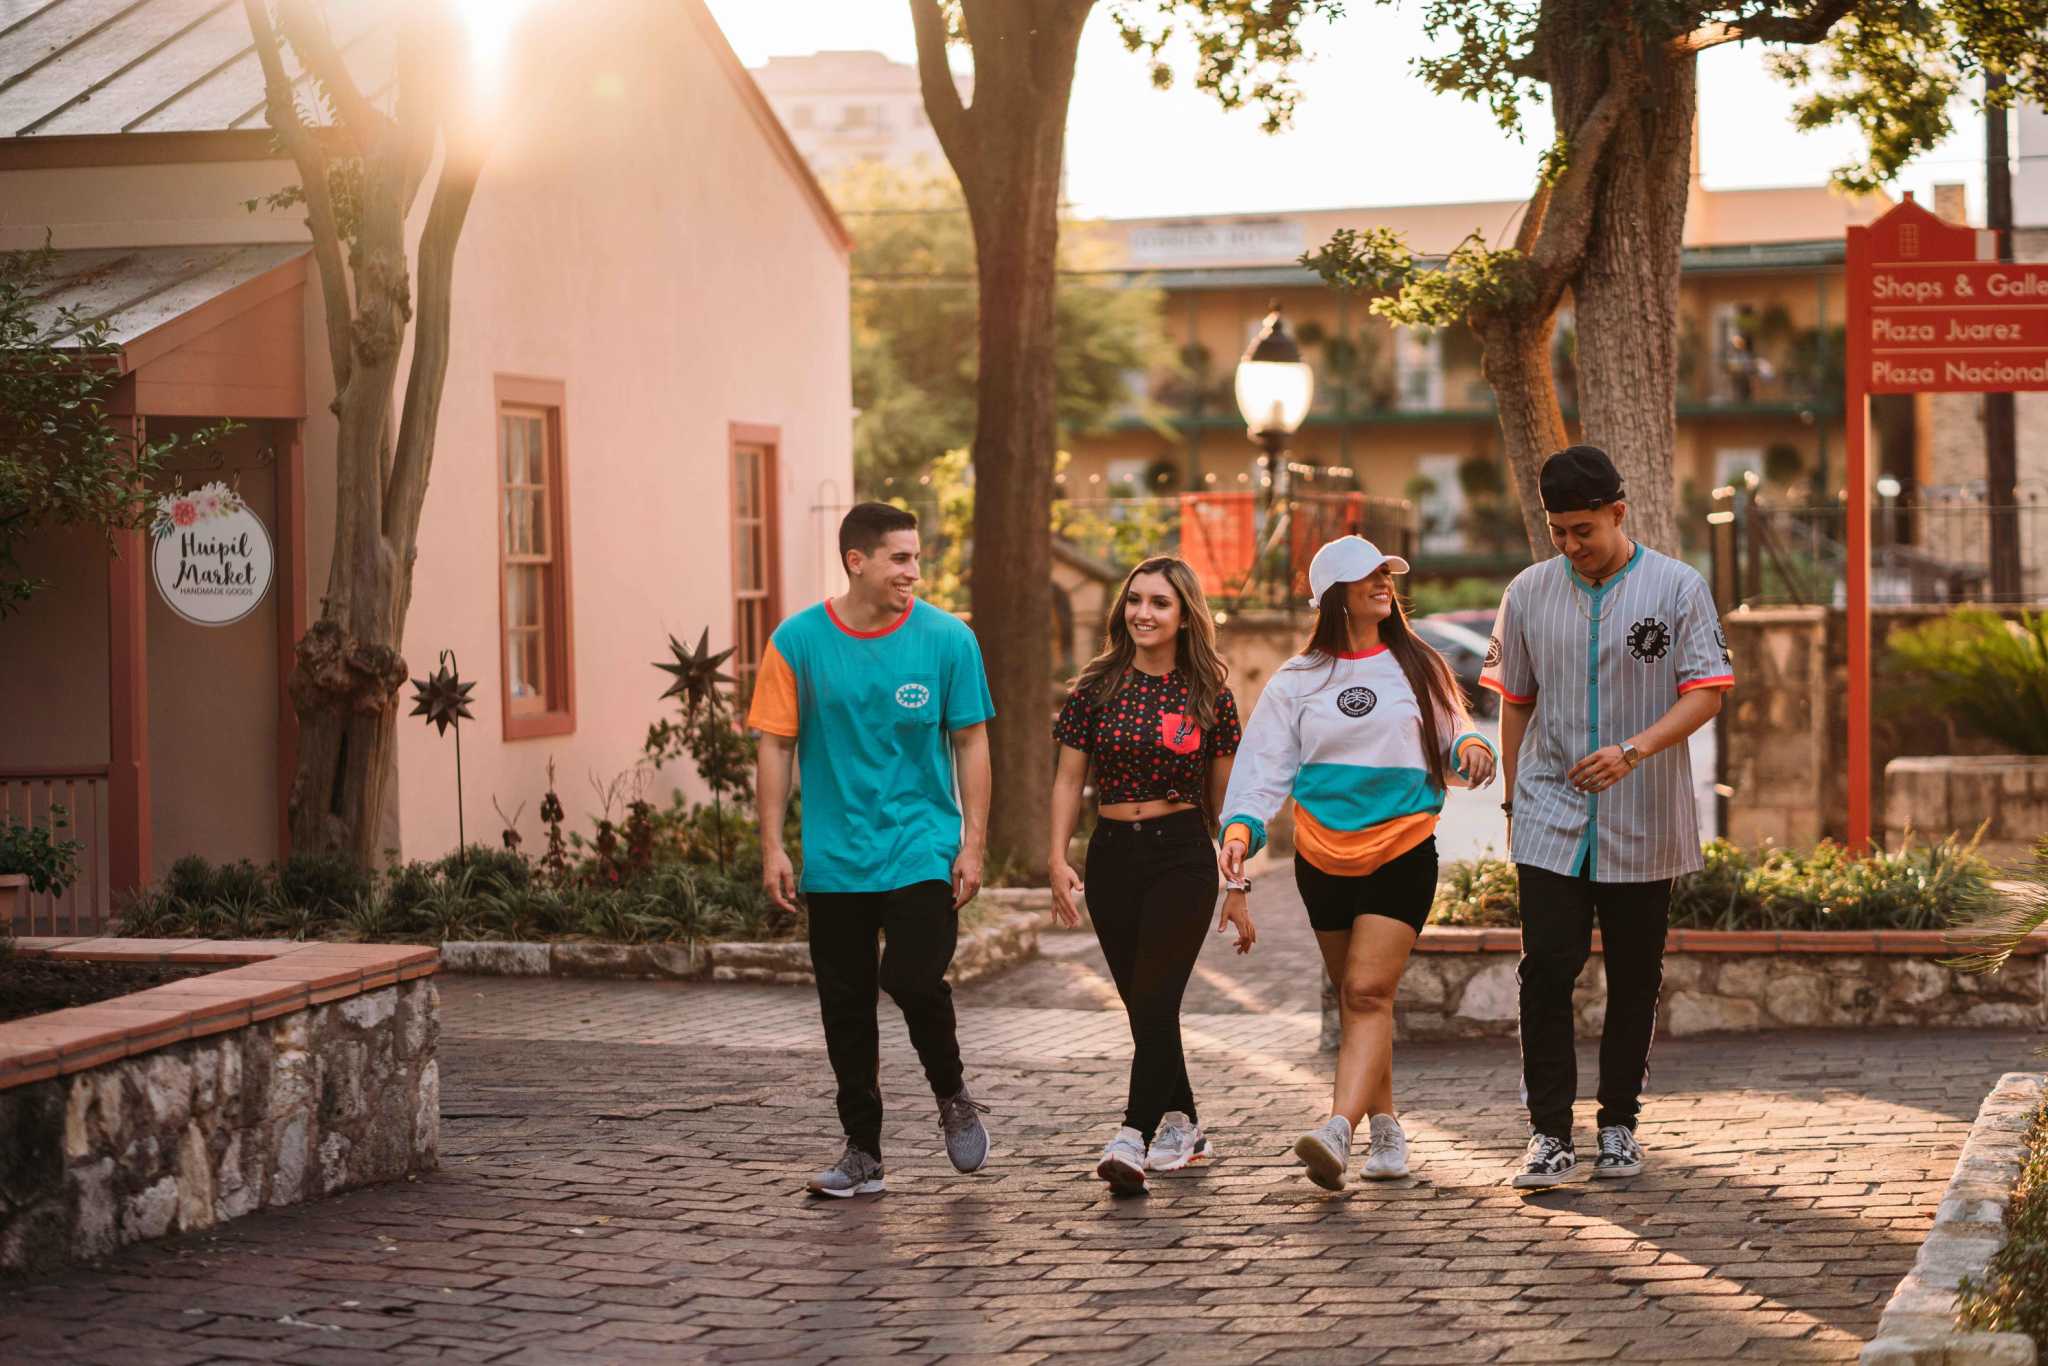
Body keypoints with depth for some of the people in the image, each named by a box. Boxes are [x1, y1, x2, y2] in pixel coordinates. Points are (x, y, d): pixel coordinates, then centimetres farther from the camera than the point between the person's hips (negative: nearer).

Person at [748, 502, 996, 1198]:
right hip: (835, 858, 2)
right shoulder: (798, 641, -2)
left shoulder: (947, 638, -3)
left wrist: (973, 843, -2)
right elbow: (777, 747, 2)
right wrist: (772, 847, -2)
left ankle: (952, 1095, 14)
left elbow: (971, 744, 3)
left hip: (922, 849, -1)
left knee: (915, 980, -15)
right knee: (845, 1003, 6)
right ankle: (862, 1152, 18)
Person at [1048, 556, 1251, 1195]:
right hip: (1111, 856, 3)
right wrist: (1058, 859, -8)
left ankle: (1134, 1138, -20)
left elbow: (1224, 798, 6)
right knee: (1142, 1004, 9)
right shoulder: (1097, 687, 3)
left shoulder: (1209, 696, 1)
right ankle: (1182, 1126, 25)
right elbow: (1069, 779, 5)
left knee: (1154, 995, -14)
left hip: (1183, 856, -3)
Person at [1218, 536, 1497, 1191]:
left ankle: (1337, 1130, -28)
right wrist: (1242, 825, -19)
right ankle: (1385, 1131, 23)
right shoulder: (1298, 680, 5)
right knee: (1353, 998, 10)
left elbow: (1449, 743, 10)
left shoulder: (1417, 667, 7)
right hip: (1323, 857, 2)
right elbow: (1264, 763, -2)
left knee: (1369, 992, -15)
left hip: (1403, 850, -2)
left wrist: (1470, 747, -14)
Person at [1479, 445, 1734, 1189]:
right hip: (1552, 818, 1)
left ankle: (1619, 1125, 21)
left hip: (1644, 822, -1)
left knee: (1634, 980, 8)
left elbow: (1706, 692, -10)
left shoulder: (1678, 588, -4)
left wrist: (1634, 750, -24)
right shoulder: (1529, 592, 4)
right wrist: (1513, 797, 12)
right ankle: (1551, 1135, -7)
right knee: (1547, 971, -9)